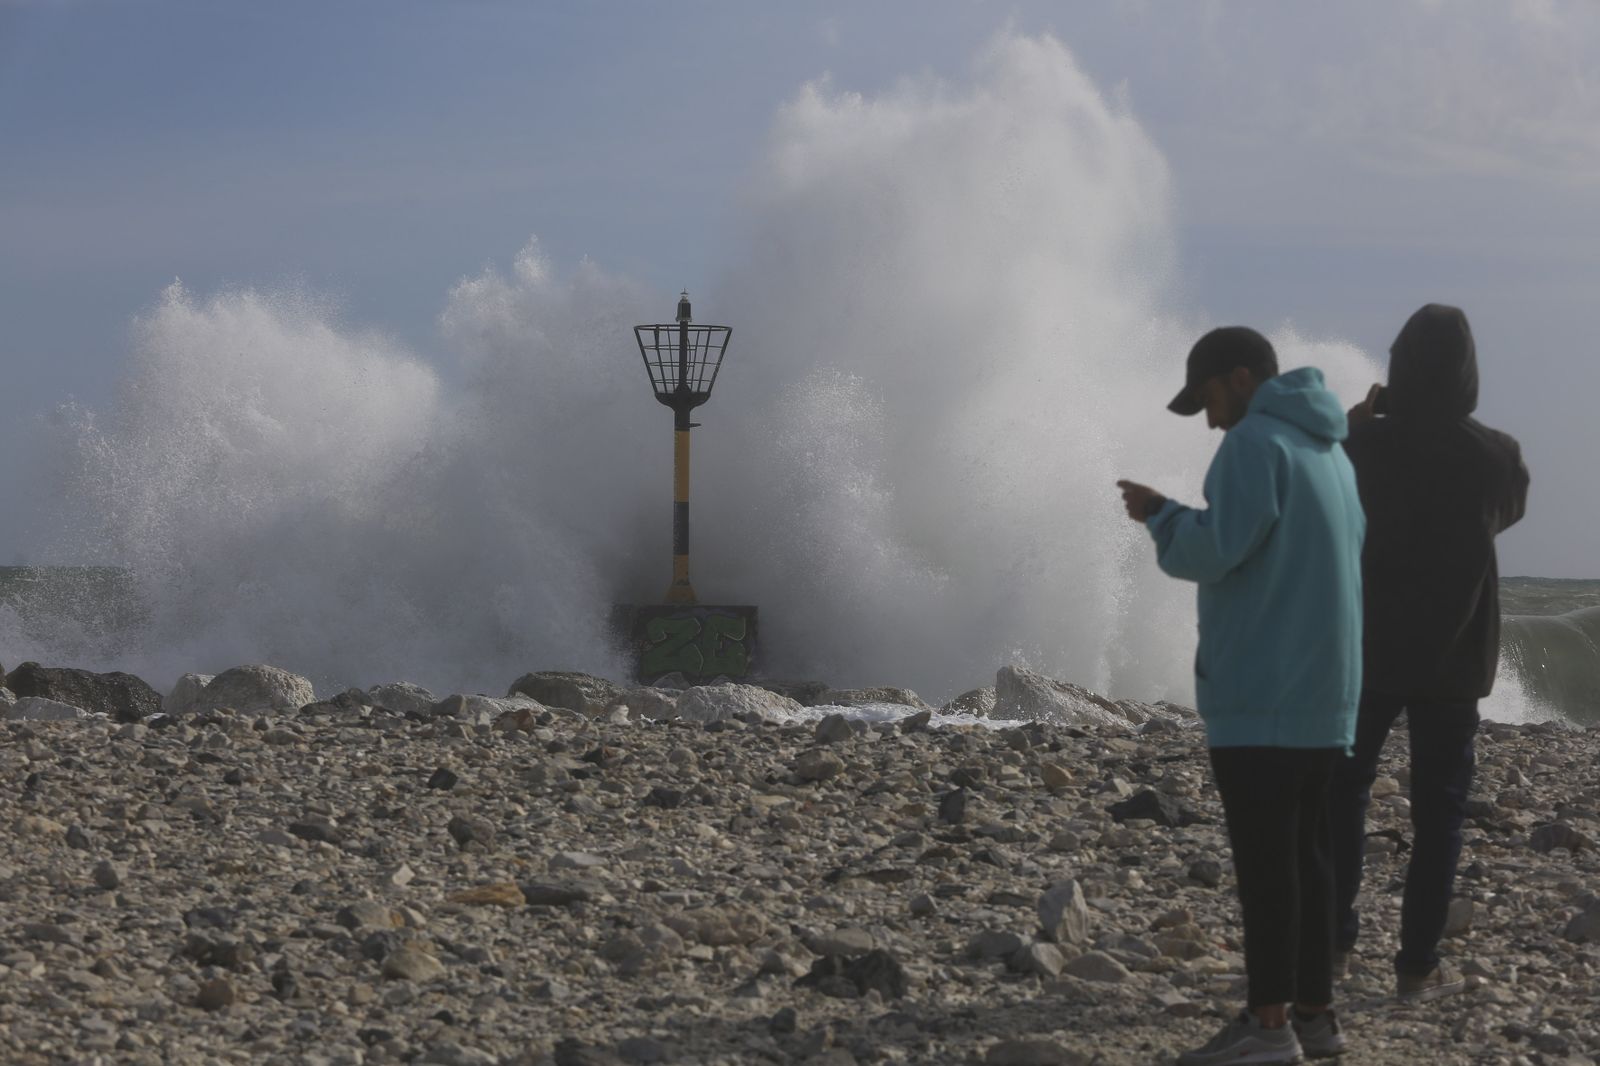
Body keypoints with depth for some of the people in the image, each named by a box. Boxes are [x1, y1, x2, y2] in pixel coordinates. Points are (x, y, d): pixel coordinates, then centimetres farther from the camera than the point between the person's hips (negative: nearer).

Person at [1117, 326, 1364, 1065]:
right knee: (1305, 854, 11)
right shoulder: (1330, 453, 19)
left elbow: (1213, 551, -17)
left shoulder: (1257, 443, -10)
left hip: (1260, 694, -9)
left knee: (1264, 856, -8)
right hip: (1324, 695, 9)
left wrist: (1160, 514, 0)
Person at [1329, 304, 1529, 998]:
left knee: (1344, 791, 15)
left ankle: (1334, 942, 15)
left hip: (1368, 649, 0)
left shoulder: (1365, 443, -11)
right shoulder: (1495, 455, -8)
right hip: (1454, 656, 0)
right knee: (1438, 809, 4)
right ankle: (1418, 965, 2)